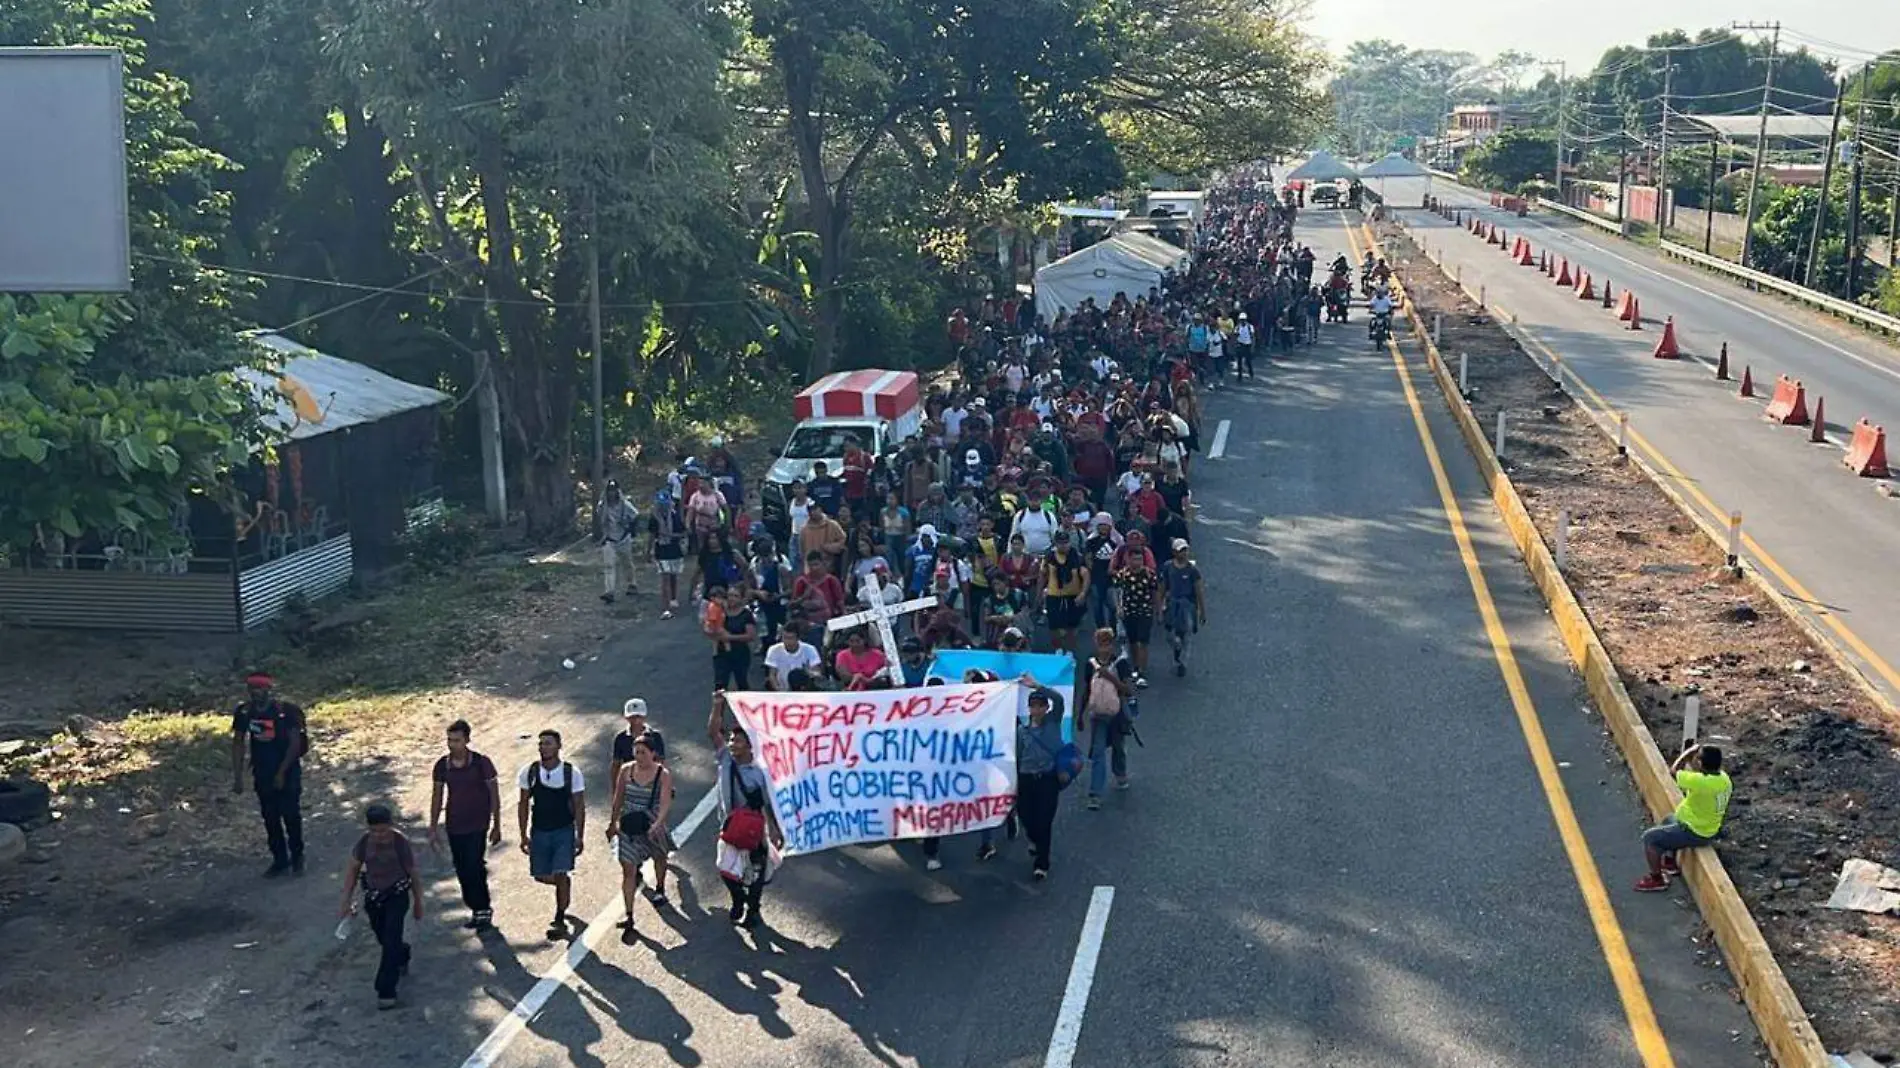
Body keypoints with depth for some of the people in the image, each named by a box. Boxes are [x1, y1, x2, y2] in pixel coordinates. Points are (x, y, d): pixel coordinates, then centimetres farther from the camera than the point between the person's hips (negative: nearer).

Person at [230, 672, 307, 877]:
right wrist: (238, 777, -1)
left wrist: (282, 773, -15)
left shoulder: (285, 711, -18)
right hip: (262, 774, 4)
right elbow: (238, 743, 3)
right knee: (270, 818, 8)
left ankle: (297, 857, 15)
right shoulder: (244, 712, -6)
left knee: (291, 815, -1)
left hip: (288, 772, -4)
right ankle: (279, 859, 20)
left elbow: (295, 742, -13)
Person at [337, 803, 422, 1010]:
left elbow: (413, 874, -8)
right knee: (383, 939, 16)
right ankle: (402, 954, 50)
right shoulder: (364, 842, -11)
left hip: (397, 895, -4)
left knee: (391, 940, -12)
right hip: (373, 896, 4)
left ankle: (386, 991, -9)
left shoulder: (400, 843, -19)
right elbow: (353, 870, 1)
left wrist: (417, 902, 1)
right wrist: (347, 900, -3)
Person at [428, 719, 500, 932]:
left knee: (475, 868, -10)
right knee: (462, 871, 9)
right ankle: (476, 910, 22)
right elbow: (437, 796, 9)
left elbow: (494, 794, -4)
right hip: (454, 827, 4)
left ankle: (483, 911, 7)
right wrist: (433, 828, 8)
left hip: (477, 826, -4)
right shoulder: (442, 765, 0)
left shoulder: (481, 763, -10)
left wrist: (496, 826, -3)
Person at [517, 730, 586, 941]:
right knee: (540, 876, 9)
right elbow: (523, 804, 4)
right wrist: (524, 835, 1)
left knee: (560, 874, -11)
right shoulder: (529, 771, -5)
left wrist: (580, 837, -5)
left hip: (564, 831, -3)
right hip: (539, 831, 3)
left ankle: (560, 920, 0)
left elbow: (579, 806, -3)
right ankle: (565, 885, 42)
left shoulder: (572, 773, -10)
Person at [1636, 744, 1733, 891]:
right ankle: (1671, 863, 44)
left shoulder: (1701, 782, -35)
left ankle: (1656, 879, 10)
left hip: (1693, 833, -9)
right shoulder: (1724, 778, -9)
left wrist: (1689, 752, -9)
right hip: (1709, 829, 9)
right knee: (1668, 821, 33)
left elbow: (1674, 769, -19)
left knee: (1649, 837, -1)